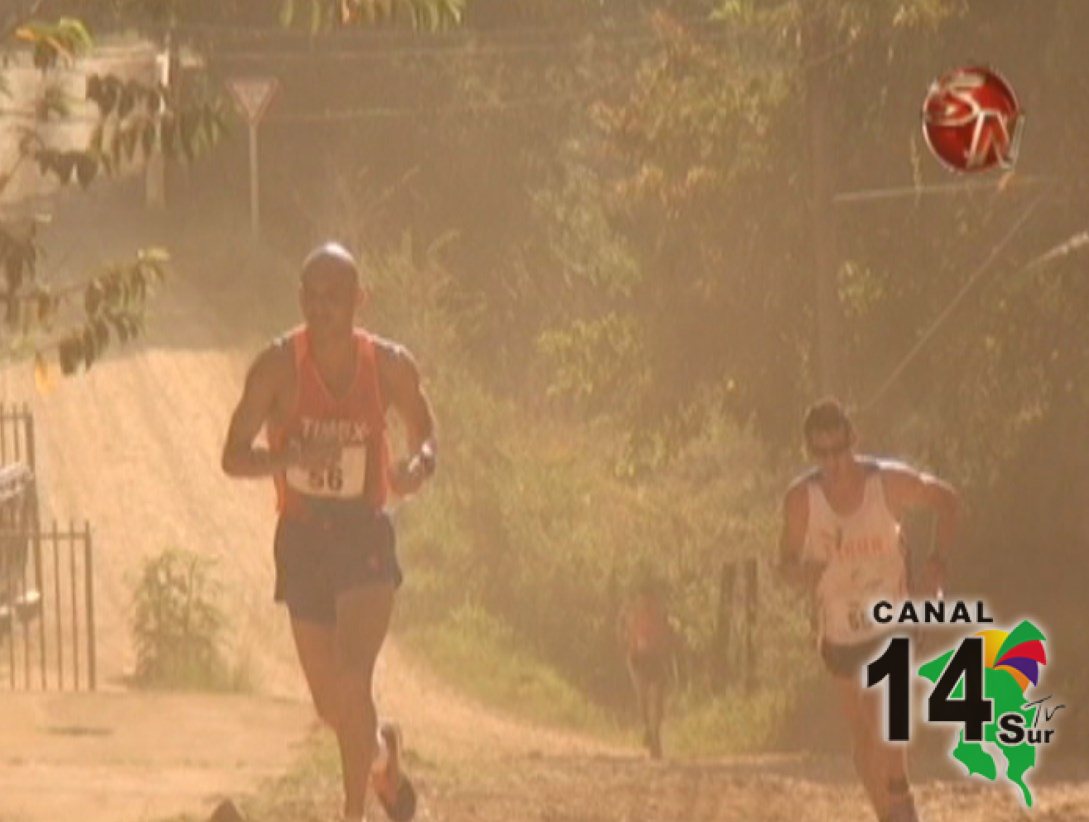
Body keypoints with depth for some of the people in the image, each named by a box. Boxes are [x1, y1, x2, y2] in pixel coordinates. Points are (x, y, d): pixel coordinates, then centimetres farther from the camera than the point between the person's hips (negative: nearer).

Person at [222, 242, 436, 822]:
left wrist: (416, 468, -14)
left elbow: (424, 437, 11)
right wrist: (293, 456, -28)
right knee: (330, 703, 10)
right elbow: (234, 457, -9)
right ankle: (382, 754, 44)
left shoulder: (389, 366, -4)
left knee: (352, 683, -19)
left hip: (365, 537, -1)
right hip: (302, 539, 1)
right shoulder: (278, 366, -8)